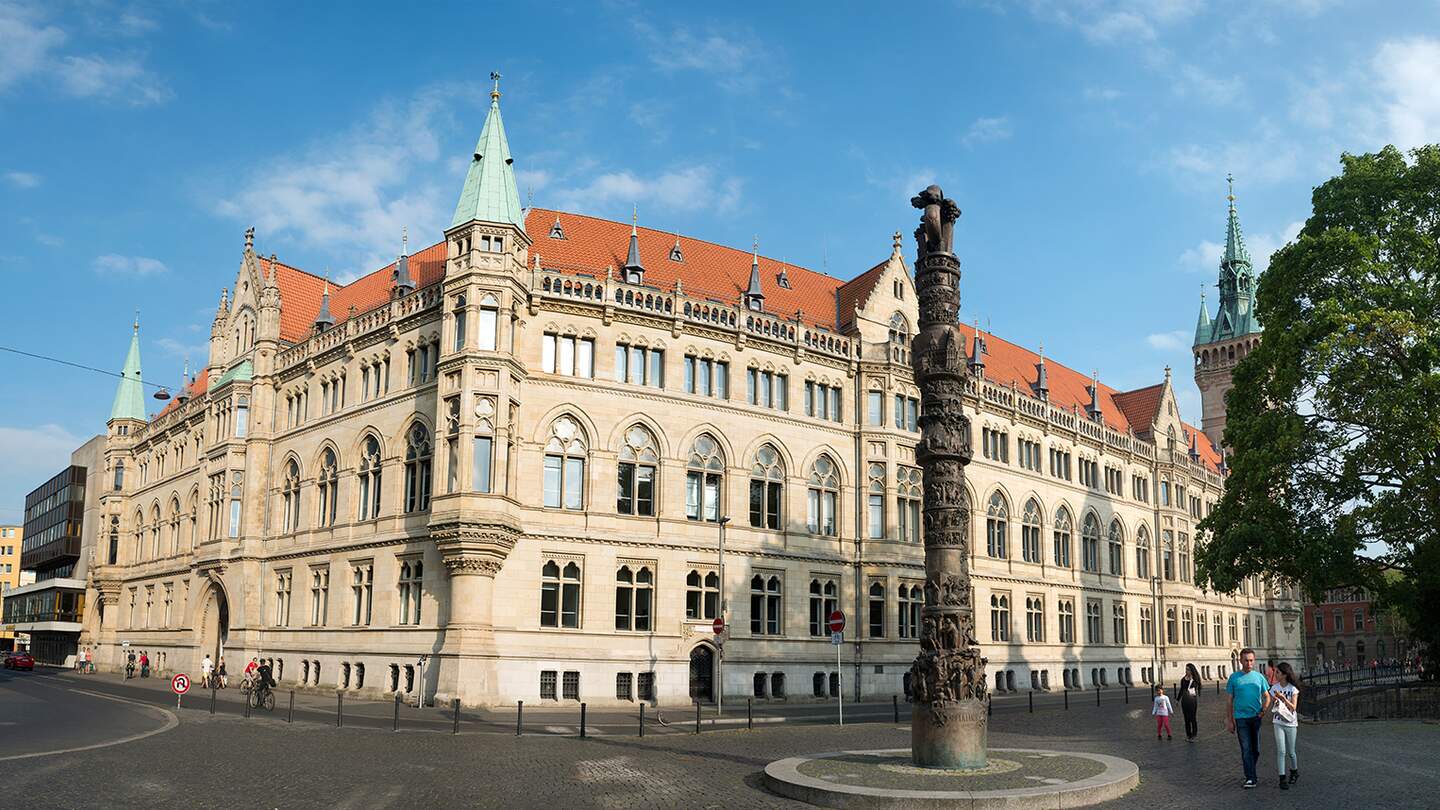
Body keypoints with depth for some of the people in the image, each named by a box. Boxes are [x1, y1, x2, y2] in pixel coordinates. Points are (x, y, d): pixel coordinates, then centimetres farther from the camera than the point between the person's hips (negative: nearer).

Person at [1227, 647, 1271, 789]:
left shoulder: (1259, 677, 6)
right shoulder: (1234, 677, 1)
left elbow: (1267, 697, 11)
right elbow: (1230, 700, 5)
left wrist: (1263, 710, -7)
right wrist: (1230, 720, 2)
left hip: (1256, 717, 2)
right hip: (1241, 718, -2)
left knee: (1255, 749, 11)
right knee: (1246, 749, -6)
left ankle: (1251, 772, 29)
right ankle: (1250, 778, -7)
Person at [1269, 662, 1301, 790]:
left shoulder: (1293, 688, -8)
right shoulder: (1275, 688, 2)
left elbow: (1293, 707, -13)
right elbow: (1271, 706, 6)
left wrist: (1283, 698, -25)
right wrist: (1274, 700, -14)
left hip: (1290, 723, -2)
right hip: (1278, 722, 2)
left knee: (1290, 752, 8)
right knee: (1281, 751, -7)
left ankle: (1294, 772, 34)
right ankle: (1282, 778, -5)